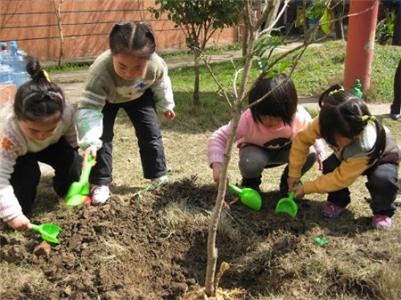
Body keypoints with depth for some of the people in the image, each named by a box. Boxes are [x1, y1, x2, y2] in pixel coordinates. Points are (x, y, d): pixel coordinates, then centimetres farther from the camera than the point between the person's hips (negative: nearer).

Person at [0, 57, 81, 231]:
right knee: (26, 173, -31)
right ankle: (22, 209, -2)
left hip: (50, 145, 3)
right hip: (17, 154, -3)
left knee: (71, 158, -21)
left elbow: (72, 138, -9)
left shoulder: (66, 112, -36)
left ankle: (64, 192, 10)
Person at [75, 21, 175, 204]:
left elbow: (161, 82, -10)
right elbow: (88, 108, -46)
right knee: (101, 137, -13)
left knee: (151, 134, 1)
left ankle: (159, 177, 16)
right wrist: (90, 142, -57)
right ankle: (100, 184, 0)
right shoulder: (101, 71, -47)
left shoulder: (156, 65, -36)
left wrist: (166, 105, 6)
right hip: (106, 98, -2)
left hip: (139, 95, 2)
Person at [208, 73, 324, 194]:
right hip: (256, 150, -2)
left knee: (310, 154, -28)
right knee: (250, 163, -39)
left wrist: (319, 153, 4)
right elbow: (218, 138, -32)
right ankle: (250, 183, 1)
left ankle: (288, 180, 4)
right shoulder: (247, 120, -35)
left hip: (284, 150, 2)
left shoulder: (299, 116, -30)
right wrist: (217, 165, -47)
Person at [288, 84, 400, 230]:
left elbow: (341, 178, -35)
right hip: (348, 155, 5)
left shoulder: (365, 147, -46)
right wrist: (294, 173, -22)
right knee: (329, 166, -24)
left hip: (383, 157, -4)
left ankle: (382, 211, -2)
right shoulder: (327, 122, -37)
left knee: (383, 181, -35)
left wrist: (306, 188, -28)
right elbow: (302, 139, -22)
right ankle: (338, 201, 5)